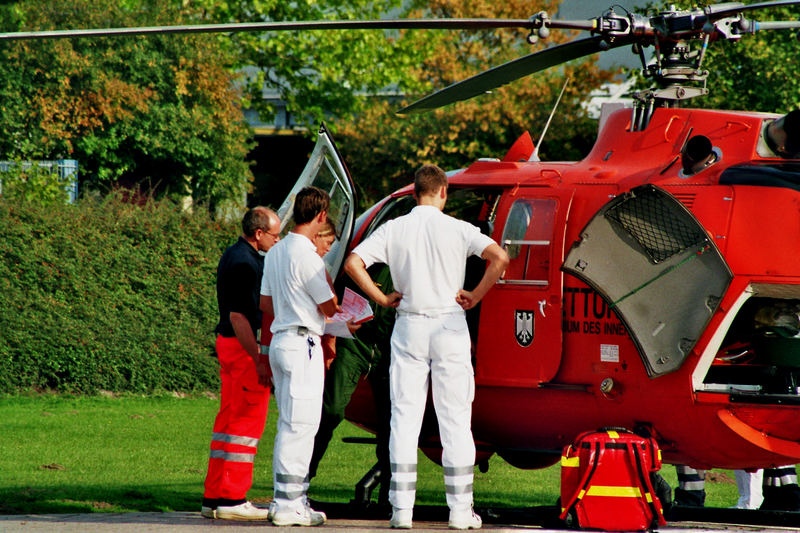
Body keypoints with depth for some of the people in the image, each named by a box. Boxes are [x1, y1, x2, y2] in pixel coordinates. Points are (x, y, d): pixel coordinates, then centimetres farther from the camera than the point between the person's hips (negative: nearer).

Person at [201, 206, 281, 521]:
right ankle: (232, 499, -7)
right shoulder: (244, 263, -17)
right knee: (247, 421, -7)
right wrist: (259, 359, -22)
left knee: (229, 421, 12)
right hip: (244, 347, -10)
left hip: (229, 343, 10)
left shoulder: (234, 256, 16)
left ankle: (214, 498, 14)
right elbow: (239, 316, -22)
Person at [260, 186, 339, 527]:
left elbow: (266, 304, 18)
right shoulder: (306, 256, -15)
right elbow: (328, 308, -10)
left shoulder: (275, 253, 13)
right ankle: (288, 505, -9)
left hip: (280, 340, 10)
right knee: (299, 425, -8)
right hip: (302, 343, -10)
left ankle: (290, 500, 16)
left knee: (290, 425, 14)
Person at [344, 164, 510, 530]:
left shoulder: (394, 229, 1)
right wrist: (475, 296, -7)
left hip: (408, 326, 2)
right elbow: (499, 258, -17)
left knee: (404, 417, 5)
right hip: (449, 324, -1)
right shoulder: (457, 229, -5)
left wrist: (381, 298, 2)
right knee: (454, 418, 3)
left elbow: (353, 263, -6)